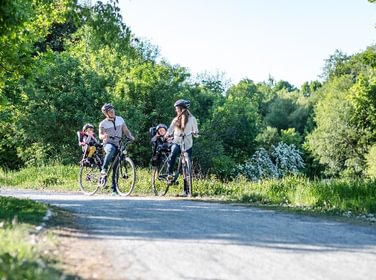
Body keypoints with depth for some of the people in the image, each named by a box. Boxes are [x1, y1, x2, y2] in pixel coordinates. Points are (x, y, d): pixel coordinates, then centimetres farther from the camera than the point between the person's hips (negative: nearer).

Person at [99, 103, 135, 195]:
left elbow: (126, 130, 10)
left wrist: (131, 137, -11)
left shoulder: (120, 119, 7)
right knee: (111, 149, -41)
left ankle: (114, 189, 4)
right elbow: (100, 136, -14)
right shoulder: (103, 123, -3)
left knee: (116, 168, 0)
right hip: (108, 144, -3)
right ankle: (104, 169, -31)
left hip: (118, 145, 3)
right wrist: (104, 136, -38)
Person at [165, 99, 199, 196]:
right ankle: (169, 174, -25)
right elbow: (170, 130, 5)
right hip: (177, 142, 1)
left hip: (187, 145, -1)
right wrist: (167, 135, -17)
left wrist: (194, 133, -19)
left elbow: (196, 131, 4)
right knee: (173, 154, -36)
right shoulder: (176, 119, 12)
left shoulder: (192, 119, 5)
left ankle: (186, 191, 3)